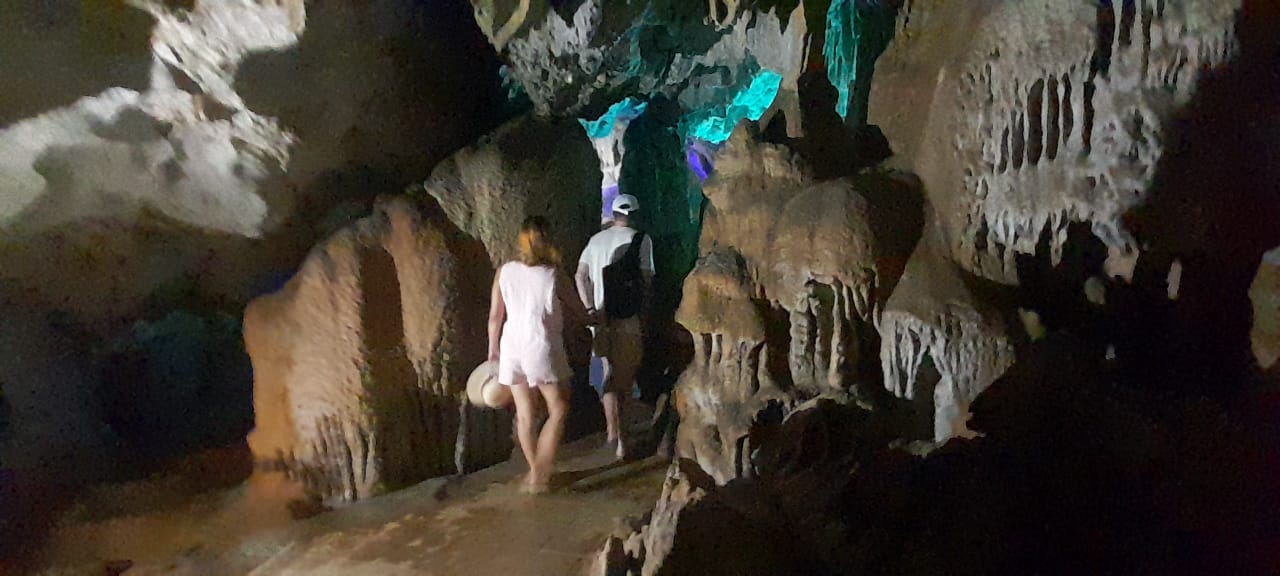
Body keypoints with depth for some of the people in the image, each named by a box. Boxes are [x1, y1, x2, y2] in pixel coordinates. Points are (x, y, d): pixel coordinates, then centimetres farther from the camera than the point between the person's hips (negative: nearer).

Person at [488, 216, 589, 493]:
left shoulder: (504, 272, 1)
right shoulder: (553, 275, -7)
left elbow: (495, 316, 2)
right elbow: (580, 312, 3)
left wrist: (493, 348, 15)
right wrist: (590, 317, 25)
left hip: (512, 348, 4)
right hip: (542, 348, -4)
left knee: (525, 414, 14)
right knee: (558, 409, 10)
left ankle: (535, 470, 27)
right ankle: (539, 472, 4)